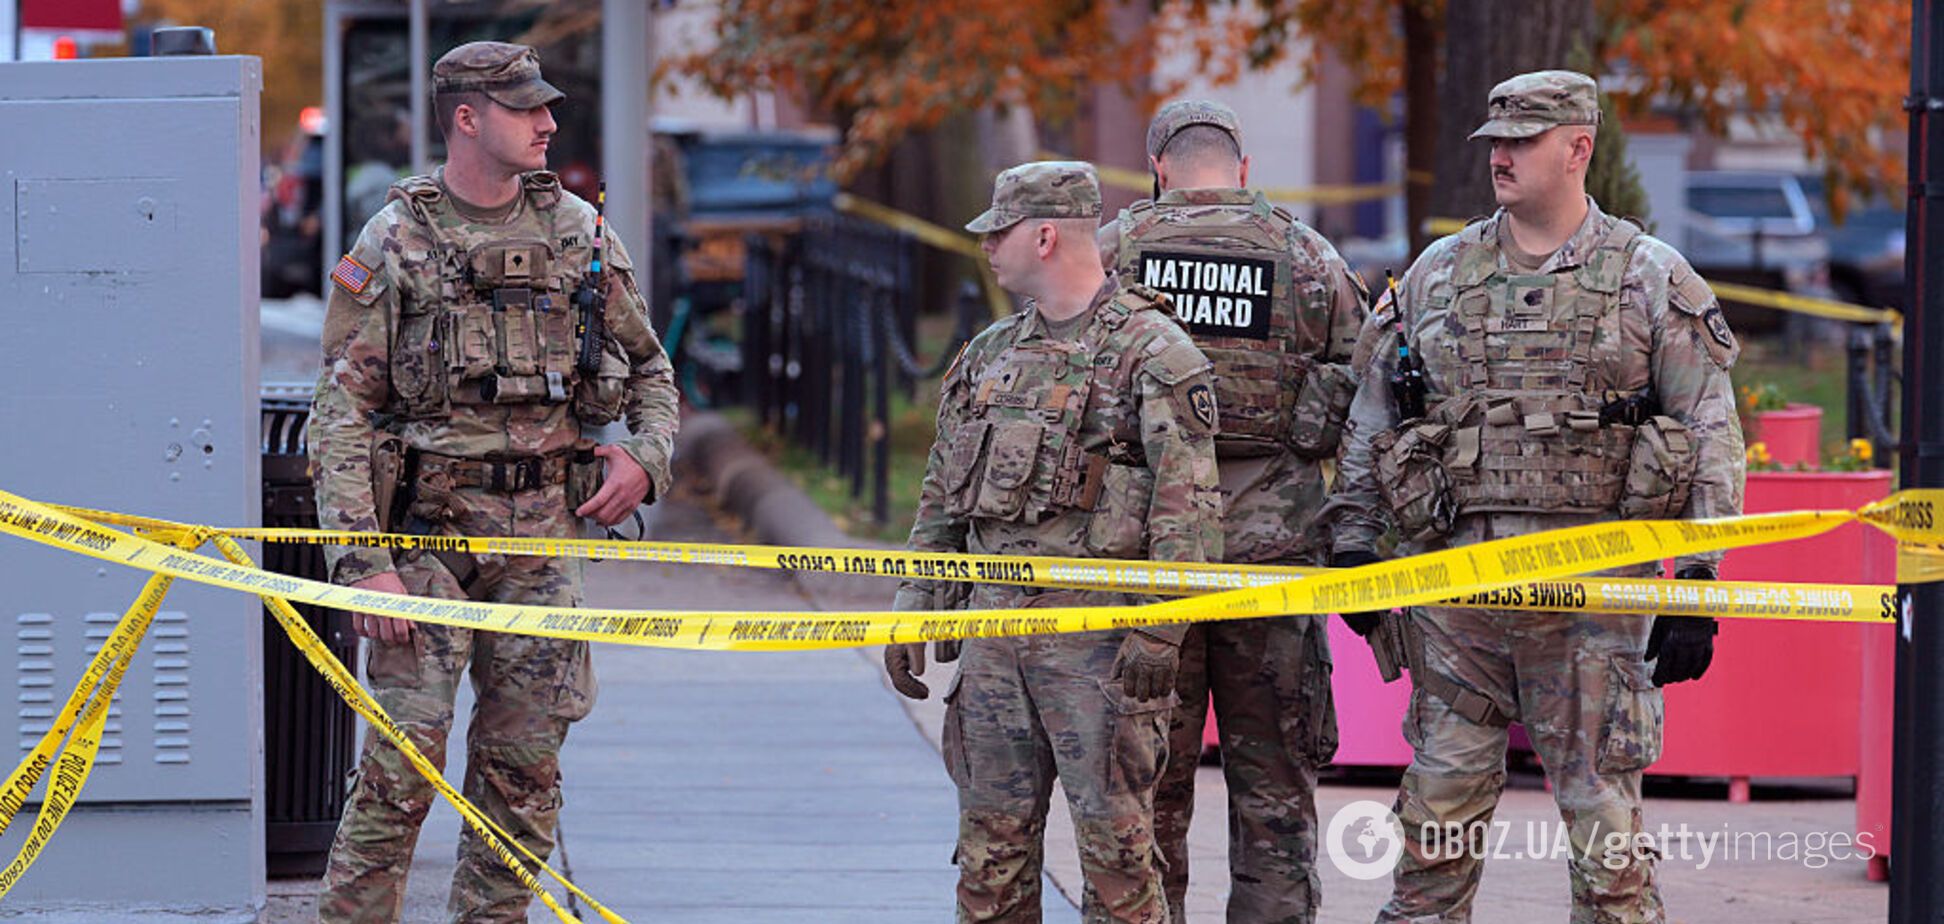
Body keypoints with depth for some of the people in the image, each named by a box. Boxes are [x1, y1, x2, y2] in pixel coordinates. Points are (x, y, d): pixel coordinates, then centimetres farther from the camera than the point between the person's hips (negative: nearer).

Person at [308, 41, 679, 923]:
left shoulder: (575, 231, 9)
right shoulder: (393, 244, -4)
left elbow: (648, 368, 21)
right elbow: (341, 413, -6)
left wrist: (645, 457, 0)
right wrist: (364, 561, -15)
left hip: (541, 529, 4)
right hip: (430, 527, -4)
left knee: (523, 768, 5)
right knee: (402, 761, -9)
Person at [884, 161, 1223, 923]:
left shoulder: (1151, 352, -6)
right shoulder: (991, 354, 16)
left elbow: (1187, 507, -12)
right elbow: (942, 494, 22)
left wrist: (1159, 632, -19)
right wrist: (913, 609, 15)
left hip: (1098, 626, -7)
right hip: (997, 620, 7)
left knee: (1114, 839, -6)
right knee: (992, 836, 8)